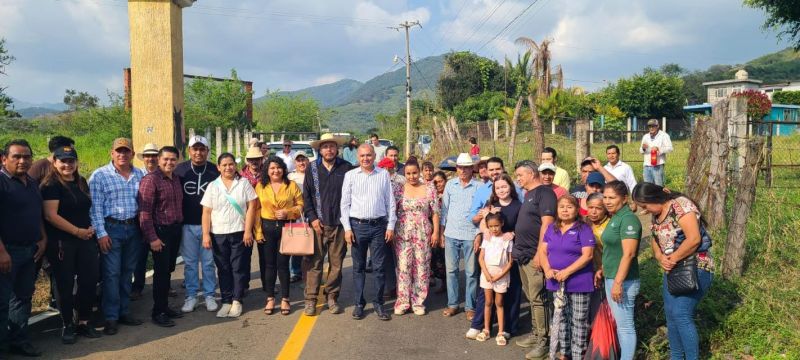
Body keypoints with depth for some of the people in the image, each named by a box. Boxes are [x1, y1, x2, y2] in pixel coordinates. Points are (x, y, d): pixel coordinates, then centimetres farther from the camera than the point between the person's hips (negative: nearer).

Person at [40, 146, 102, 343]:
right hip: (62, 243, -6)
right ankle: (68, 325, 18)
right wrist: (77, 231, -14)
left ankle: (84, 322, 20)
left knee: (90, 280, 6)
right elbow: (51, 216, -16)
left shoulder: (82, 182, 12)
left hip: (86, 240, 6)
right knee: (66, 284, 4)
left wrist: (91, 228, 6)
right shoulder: (51, 185, -8)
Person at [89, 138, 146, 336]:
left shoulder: (140, 175, 8)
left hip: (133, 228, 4)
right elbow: (95, 207, -7)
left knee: (128, 272, 12)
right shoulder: (100, 175, -4)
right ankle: (111, 317, 7)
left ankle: (124, 311, 23)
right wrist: (101, 233, -13)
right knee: (111, 274, -2)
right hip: (111, 228, -4)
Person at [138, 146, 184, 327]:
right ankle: (158, 312, 10)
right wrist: (152, 238, -19)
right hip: (160, 231, -7)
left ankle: (164, 307, 25)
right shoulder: (151, 179, -13)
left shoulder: (176, 179, 10)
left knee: (168, 270, 14)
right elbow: (144, 212, -17)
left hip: (175, 230, 7)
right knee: (161, 271, -1)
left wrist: (179, 227, 10)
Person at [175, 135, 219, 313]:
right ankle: (191, 296, 18)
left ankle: (209, 295, 17)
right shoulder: (180, 170, 1)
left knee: (208, 262, 6)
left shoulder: (215, 171, 1)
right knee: (190, 262, 8)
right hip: (187, 225, 1)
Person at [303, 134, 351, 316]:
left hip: (339, 224, 0)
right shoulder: (312, 168, 5)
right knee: (314, 262, -1)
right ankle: (311, 299, 8)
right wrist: (312, 218, -4)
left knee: (336, 263, 7)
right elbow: (306, 196, 6)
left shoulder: (346, 168, 2)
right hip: (318, 224, 0)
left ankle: (332, 297, 20)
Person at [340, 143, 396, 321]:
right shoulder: (350, 175, 2)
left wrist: (391, 226, 1)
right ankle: (359, 303, 19)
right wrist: (347, 228, -3)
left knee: (379, 267, 3)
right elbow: (345, 203, 3)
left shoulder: (384, 175, 3)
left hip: (379, 226, 0)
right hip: (357, 225, 0)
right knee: (358, 267, 8)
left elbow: (390, 202, 6)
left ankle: (378, 303, 16)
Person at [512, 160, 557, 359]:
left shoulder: (544, 193, -11)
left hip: (535, 255, -9)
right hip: (523, 255, 9)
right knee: (531, 298, 15)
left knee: (538, 299, -5)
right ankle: (535, 334, 25)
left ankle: (543, 341, 3)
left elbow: (546, 224, -19)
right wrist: (517, 247, 19)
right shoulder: (528, 194, 18)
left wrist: (540, 252, -22)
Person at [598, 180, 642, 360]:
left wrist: (618, 282, -24)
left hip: (623, 281, -9)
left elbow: (628, 254, -23)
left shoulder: (627, 219, -17)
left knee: (625, 325, 0)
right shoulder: (614, 218, 12)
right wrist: (604, 269, 17)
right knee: (619, 323, 17)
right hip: (611, 278, 9)